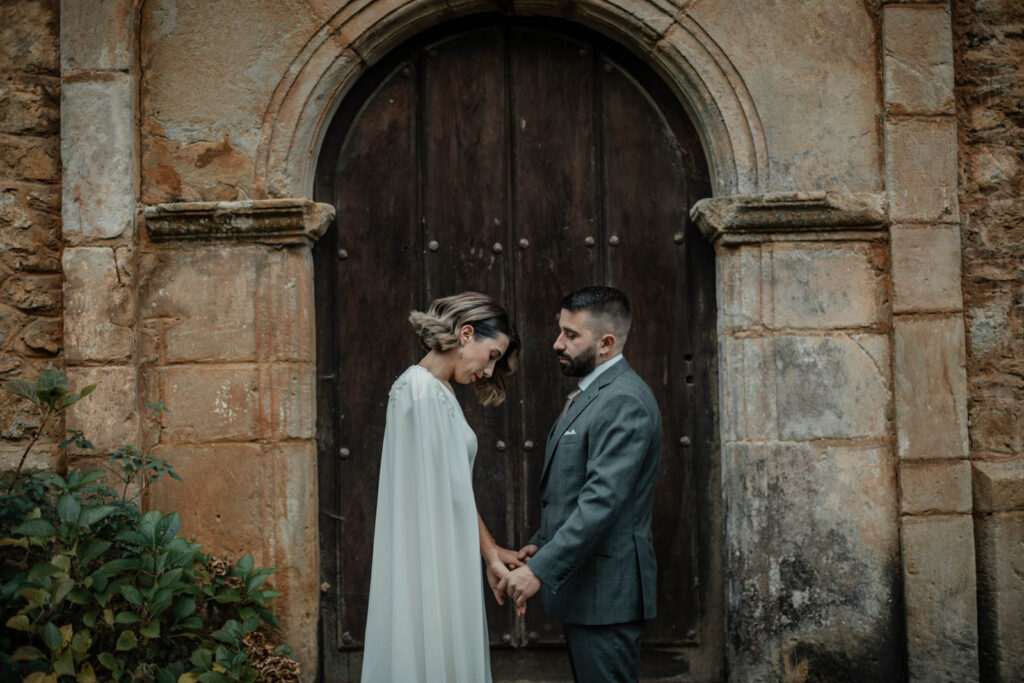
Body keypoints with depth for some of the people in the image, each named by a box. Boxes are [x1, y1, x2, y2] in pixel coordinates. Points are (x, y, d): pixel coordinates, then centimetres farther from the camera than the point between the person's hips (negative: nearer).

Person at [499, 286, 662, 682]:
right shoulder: (590, 394, 15)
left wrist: (539, 570, -26)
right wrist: (540, 544, 12)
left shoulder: (624, 401, -19)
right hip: (579, 583, 10)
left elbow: (602, 501, -26)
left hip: (605, 590, -10)